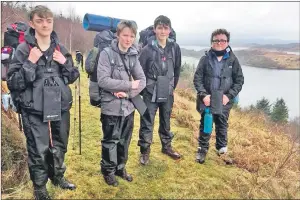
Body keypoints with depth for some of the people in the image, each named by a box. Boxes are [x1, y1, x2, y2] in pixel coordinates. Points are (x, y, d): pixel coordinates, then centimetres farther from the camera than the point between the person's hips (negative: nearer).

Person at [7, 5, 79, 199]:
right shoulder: (23, 49, -7)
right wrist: (30, 63, -21)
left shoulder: (60, 48, 5)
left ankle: (57, 176, 42)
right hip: (35, 111, -4)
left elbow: (73, 77, 11)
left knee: (60, 146, 18)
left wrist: (65, 63, -7)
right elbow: (13, 83, -9)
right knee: (39, 151, 4)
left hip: (61, 108, 4)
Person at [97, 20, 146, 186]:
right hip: (111, 107, -5)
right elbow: (103, 80, -19)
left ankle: (120, 168, 37)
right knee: (110, 141, 10)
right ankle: (108, 171, 30)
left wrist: (128, 93, -14)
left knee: (124, 141, 17)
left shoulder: (133, 55, 5)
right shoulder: (107, 53, -11)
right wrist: (129, 85, -16)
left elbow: (142, 80, 3)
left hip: (128, 107, 5)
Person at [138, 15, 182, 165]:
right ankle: (145, 150, 17)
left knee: (166, 121, 17)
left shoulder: (175, 48, 0)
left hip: (167, 93, 3)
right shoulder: (148, 49, -10)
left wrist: (173, 86, 12)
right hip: (150, 93, -3)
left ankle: (166, 146, 34)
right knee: (147, 123, 3)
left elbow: (177, 69, 10)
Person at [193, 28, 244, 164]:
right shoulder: (205, 59, -3)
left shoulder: (232, 60, -2)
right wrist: (203, 94, -15)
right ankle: (202, 149, 25)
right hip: (207, 99, 0)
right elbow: (197, 78, -3)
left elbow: (239, 80, 1)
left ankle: (222, 148, 35)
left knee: (222, 125, 14)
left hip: (224, 101, 1)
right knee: (205, 125, 8)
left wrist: (229, 95, -10)